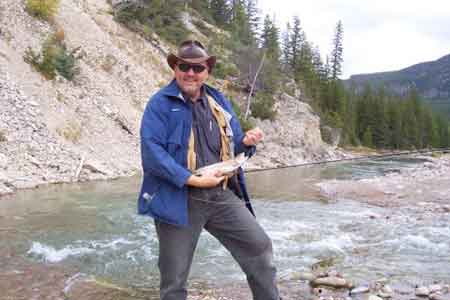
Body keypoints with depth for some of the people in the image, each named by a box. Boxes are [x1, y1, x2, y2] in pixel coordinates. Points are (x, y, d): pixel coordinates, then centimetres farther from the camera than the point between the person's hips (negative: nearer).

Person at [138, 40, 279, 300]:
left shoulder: (219, 101, 12)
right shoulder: (160, 104, -6)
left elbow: (232, 145, 19)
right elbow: (152, 153, -17)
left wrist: (246, 142, -5)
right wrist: (193, 180, -22)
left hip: (222, 196, 5)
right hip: (179, 200, -4)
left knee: (260, 248, 4)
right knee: (174, 279, 6)